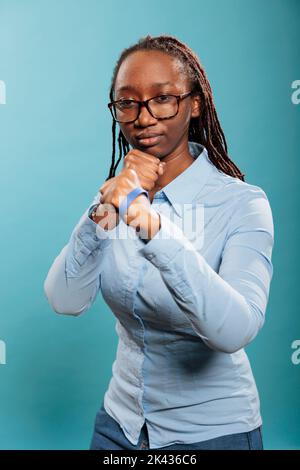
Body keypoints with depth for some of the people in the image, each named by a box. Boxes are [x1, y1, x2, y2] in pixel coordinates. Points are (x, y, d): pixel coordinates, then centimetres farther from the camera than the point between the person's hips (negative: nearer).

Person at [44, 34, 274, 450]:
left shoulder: (242, 202, -18)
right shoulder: (120, 194, -4)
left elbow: (236, 330, -32)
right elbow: (65, 301, -15)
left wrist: (157, 232, -44)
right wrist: (103, 213, -31)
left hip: (213, 430, -4)